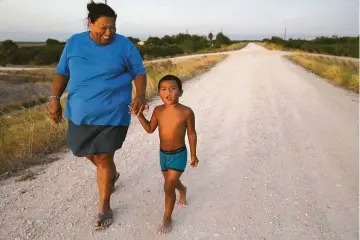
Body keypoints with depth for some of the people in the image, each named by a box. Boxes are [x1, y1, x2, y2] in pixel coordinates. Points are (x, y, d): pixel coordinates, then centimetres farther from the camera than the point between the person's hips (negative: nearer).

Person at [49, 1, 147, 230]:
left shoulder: (124, 45, -6)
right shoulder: (74, 42, 3)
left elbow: (140, 72, -3)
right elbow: (62, 72, 9)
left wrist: (140, 95, -21)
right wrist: (55, 98, -1)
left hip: (112, 114, -4)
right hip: (80, 112, 5)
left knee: (104, 159, 0)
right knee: (89, 153, 19)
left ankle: (104, 207, 20)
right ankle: (112, 174, 52)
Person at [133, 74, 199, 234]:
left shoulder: (186, 112, -18)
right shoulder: (158, 111, -8)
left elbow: (191, 134, -7)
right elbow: (150, 129, 5)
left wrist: (193, 155, 0)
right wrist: (140, 115, -9)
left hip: (179, 155, -4)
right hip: (163, 154, 5)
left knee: (168, 187, -7)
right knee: (171, 182, 25)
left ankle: (167, 218, 17)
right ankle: (182, 190, 61)